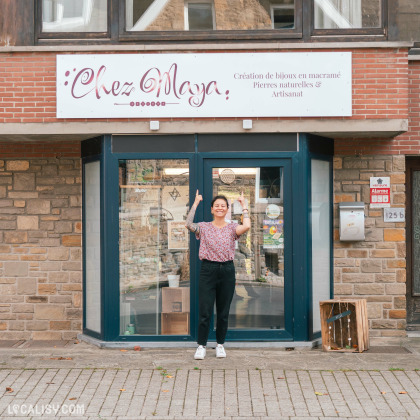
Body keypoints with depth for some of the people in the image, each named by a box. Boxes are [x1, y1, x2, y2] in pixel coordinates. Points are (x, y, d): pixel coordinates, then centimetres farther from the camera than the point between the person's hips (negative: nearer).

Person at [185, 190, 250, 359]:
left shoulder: (232, 228, 6)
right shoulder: (204, 227, 5)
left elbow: (246, 226, -14)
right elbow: (188, 224, -14)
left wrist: (243, 205, -5)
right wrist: (195, 204, -7)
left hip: (227, 270, 1)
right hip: (208, 269, -1)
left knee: (223, 312, 9)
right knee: (204, 311, -3)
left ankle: (220, 345, 23)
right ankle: (201, 346, 8)